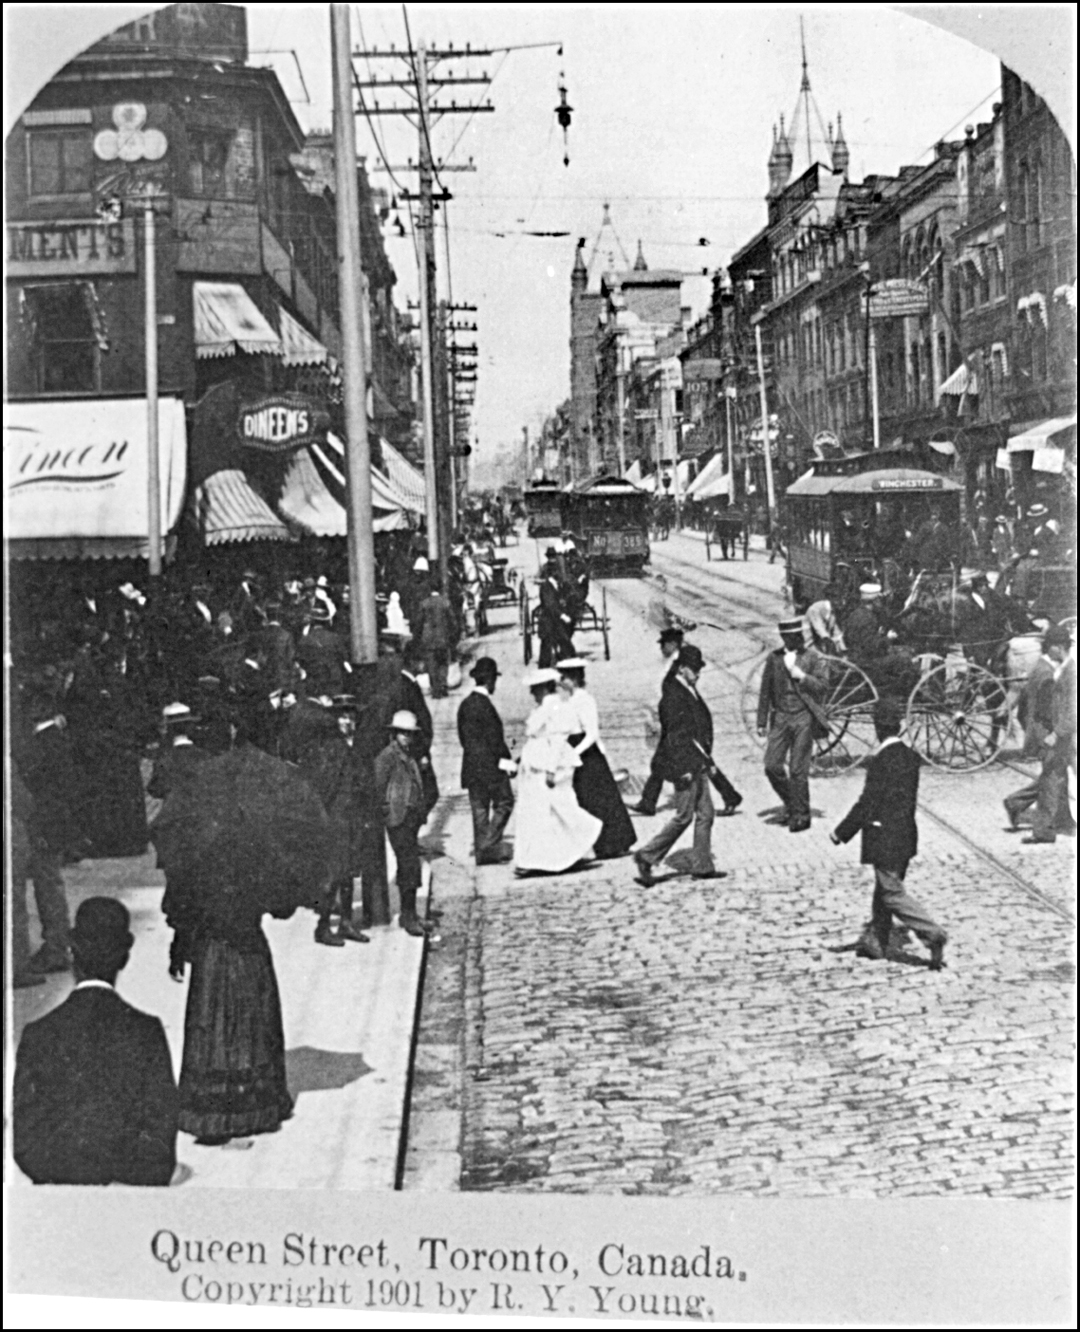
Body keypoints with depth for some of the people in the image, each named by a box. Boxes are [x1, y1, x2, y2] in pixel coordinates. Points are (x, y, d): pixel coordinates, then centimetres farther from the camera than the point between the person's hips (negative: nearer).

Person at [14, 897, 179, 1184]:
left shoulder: (39, 1034, -11)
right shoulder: (147, 1031, -11)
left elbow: (23, 1130, -6)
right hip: (130, 1179, 0)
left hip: (57, 1177, 1)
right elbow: (162, 1121, -6)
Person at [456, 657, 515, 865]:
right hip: (491, 764, -8)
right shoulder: (484, 704, -15)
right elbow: (494, 737, -16)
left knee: (479, 809, 9)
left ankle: (482, 853, 10)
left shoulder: (465, 704, 11)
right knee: (504, 802, 2)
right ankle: (489, 846, -5)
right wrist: (506, 759, -9)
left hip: (471, 765, 8)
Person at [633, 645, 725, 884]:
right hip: (684, 765, -10)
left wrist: (705, 760, 18)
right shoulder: (673, 696, -16)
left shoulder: (691, 692, 14)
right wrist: (684, 768, -22)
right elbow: (674, 734, -20)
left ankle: (703, 866, 15)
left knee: (705, 814, 10)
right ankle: (647, 857, 3)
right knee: (684, 816, -5)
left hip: (697, 764, 10)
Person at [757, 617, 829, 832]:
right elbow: (765, 690, 12)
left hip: (803, 717, -3)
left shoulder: (814, 657, 2)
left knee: (798, 769, -4)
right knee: (772, 766, -3)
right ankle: (790, 803, 20)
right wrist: (762, 721, 10)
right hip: (780, 717, 3)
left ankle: (801, 814, 8)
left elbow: (822, 686, -3)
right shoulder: (774, 658, 10)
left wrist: (801, 676, -16)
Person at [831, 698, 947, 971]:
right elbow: (910, 798, 10)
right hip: (906, 833, 8)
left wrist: (842, 832, -9)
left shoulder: (881, 762, -20)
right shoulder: (910, 757, 3)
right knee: (884, 889, 18)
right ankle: (874, 941, 27)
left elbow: (867, 804, -18)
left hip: (884, 839, -8)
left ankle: (933, 935, -11)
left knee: (893, 893, -2)